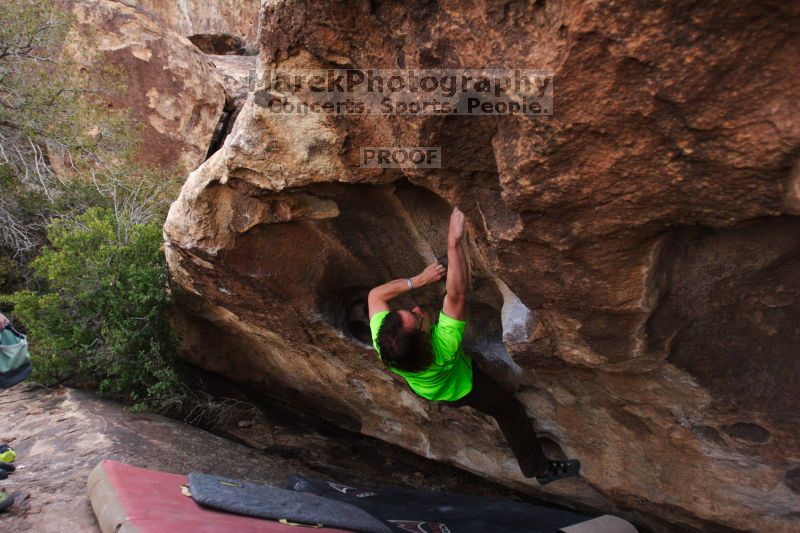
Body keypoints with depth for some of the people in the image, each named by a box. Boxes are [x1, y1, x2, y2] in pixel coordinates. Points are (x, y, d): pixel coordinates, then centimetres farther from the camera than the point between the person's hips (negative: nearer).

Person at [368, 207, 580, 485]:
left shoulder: (383, 343, -39)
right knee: (511, 412, 14)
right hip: (459, 388, -4)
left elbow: (375, 295, -24)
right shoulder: (443, 348, -51)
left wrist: (418, 280, -31)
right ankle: (540, 469, 31)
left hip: (423, 389, 5)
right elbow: (457, 295, -54)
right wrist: (454, 243, -58)